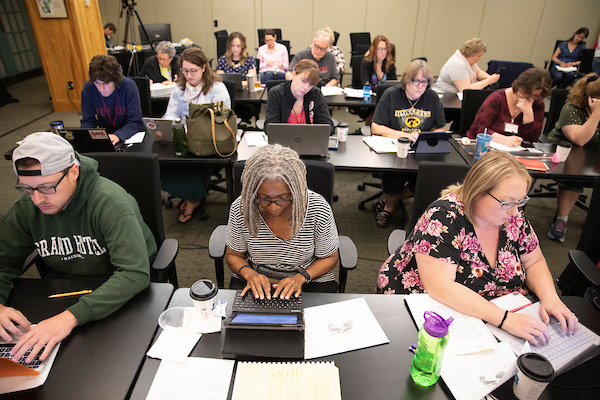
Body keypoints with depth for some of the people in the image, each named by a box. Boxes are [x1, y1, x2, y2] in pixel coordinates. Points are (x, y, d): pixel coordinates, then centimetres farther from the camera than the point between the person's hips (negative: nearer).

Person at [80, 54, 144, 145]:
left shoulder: (129, 86, -17)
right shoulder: (88, 88, -9)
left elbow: (135, 123, -16)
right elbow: (88, 121, 0)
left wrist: (118, 135, -34)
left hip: (131, 136, -1)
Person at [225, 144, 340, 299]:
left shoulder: (319, 209, -19)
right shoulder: (240, 209, -16)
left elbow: (329, 257, -4)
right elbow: (233, 255, 0)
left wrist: (301, 277, -21)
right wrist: (249, 274, -21)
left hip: (309, 277, 0)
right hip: (255, 280, 1)